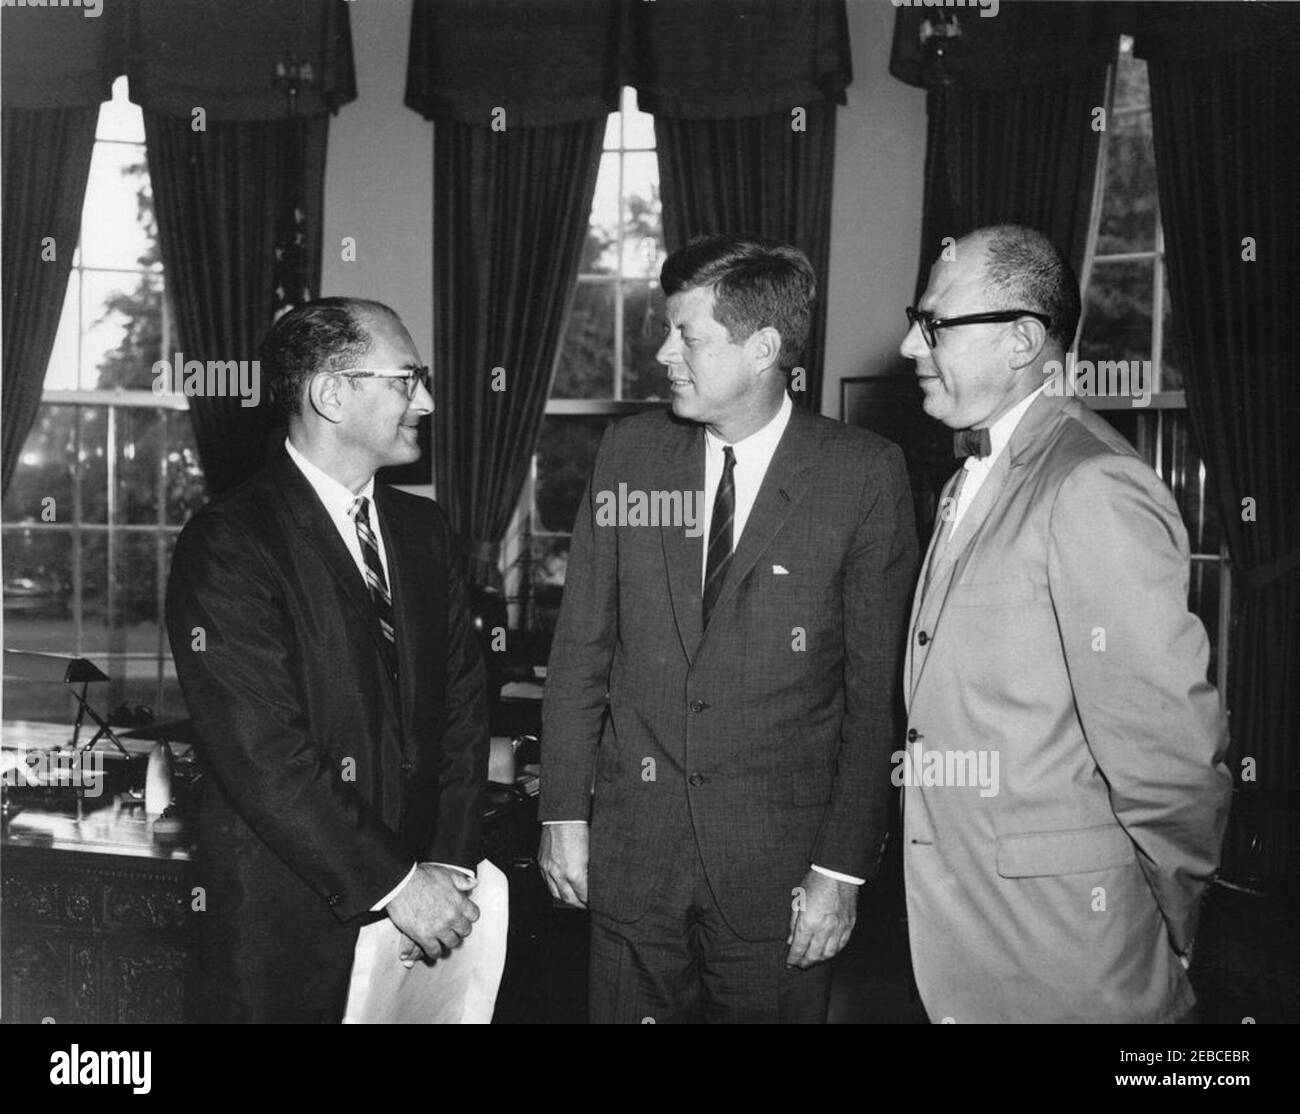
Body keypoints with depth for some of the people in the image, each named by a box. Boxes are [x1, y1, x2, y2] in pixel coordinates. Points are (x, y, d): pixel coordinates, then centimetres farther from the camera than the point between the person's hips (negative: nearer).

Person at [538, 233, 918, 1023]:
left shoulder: (864, 475, -8)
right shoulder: (632, 452, 2)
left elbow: (876, 690, -7)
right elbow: (581, 647, 6)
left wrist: (844, 869, -9)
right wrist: (564, 812, 3)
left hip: (777, 860, -2)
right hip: (632, 844, 3)